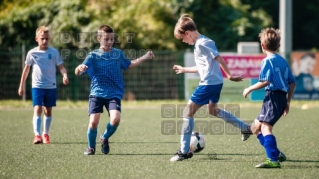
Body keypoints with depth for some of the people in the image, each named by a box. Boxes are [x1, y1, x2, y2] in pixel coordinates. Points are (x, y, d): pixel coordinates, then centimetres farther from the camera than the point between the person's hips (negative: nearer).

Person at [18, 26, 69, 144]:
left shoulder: (54, 52, -2)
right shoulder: (32, 53, -1)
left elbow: (60, 67, -2)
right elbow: (26, 69, 8)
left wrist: (65, 76, -24)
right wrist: (21, 86, 11)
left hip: (51, 86, 1)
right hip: (37, 86, -1)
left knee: (48, 110, 11)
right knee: (37, 109, -14)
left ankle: (46, 134, 25)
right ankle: (37, 135, -22)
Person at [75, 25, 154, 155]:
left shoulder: (118, 54, 7)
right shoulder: (93, 56, -2)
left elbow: (129, 65, 28)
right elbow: (78, 72, -12)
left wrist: (144, 57, 18)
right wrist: (80, 68, -36)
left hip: (114, 94, 1)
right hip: (96, 93, -1)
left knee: (115, 119, -20)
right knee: (93, 122, -12)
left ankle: (105, 138, 11)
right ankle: (91, 147, 16)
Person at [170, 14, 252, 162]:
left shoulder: (201, 43, -15)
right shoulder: (201, 42, 16)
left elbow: (219, 58, -21)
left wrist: (229, 76, -23)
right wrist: (184, 70, 32)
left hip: (209, 83, -11)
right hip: (215, 82, 11)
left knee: (188, 111, -7)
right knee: (212, 110, 32)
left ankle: (184, 151, -7)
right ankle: (245, 128, 35)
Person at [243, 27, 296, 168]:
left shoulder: (268, 61, -6)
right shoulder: (283, 61, 18)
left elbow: (265, 81, -17)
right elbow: (292, 83, 18)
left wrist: (250, 89, -4)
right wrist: (288, 102, 23)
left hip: (273, 96, -9)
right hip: (282, 97, 9)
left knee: (266, 126, -20)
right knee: (256, 127, 18)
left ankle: (273, 160, -34)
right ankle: (276, 153, 17)